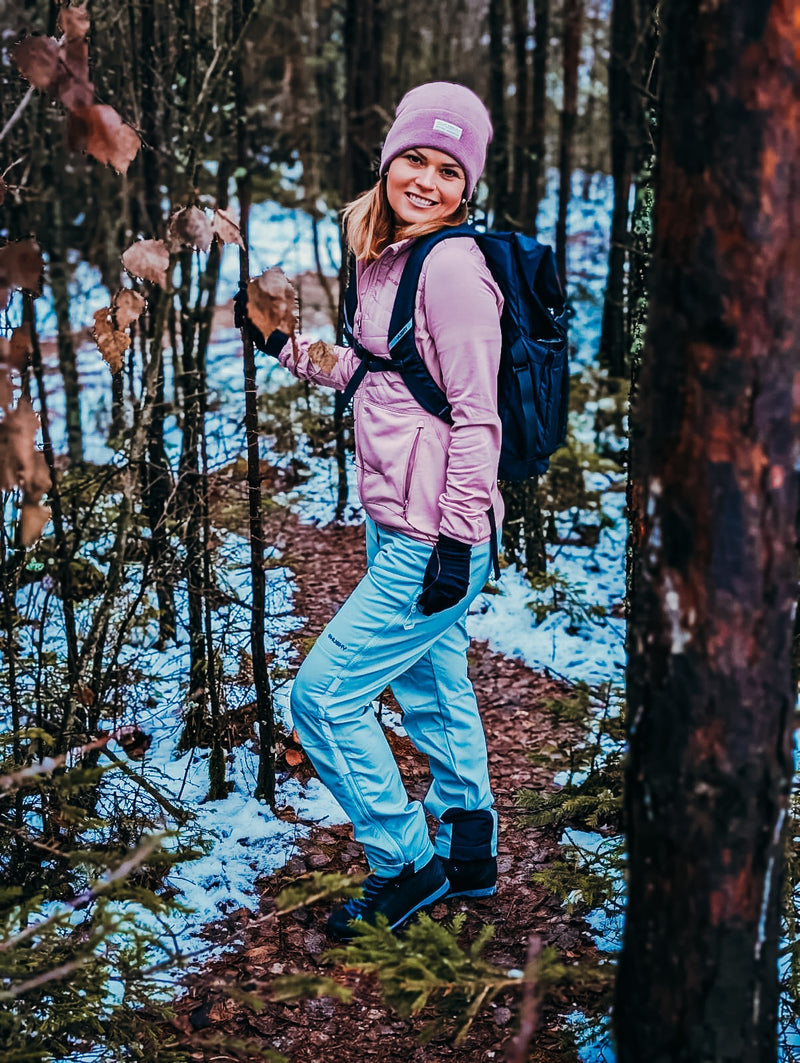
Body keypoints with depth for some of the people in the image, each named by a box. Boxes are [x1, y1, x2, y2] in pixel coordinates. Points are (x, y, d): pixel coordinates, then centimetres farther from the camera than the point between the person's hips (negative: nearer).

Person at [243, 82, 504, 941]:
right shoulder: (389, 257, 10)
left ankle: (406, 865, 15)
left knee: (323, 697, -2)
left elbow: (476, 414, -19)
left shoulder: (452, 266, -17)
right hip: (396, 526, 9)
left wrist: (458, 542, -19)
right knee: (433, 694, 21)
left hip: (432, 540, -9)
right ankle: (468, 857, 39)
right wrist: (296, 350, 10)